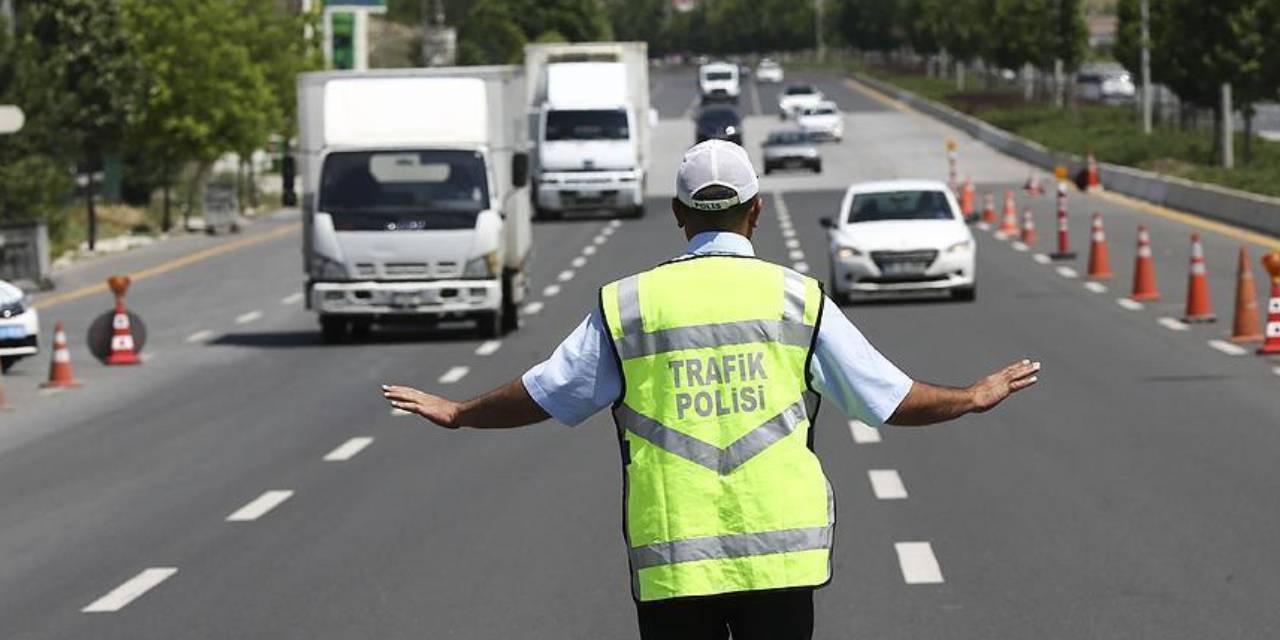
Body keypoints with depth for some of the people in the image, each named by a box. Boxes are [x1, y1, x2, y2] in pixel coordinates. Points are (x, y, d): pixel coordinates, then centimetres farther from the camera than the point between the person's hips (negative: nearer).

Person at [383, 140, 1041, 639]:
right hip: (779, 554, 0)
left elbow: (542, 394, 11)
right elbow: (889, 397, 8)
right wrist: (973, 397, 26)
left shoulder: (628, 303, 3)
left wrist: (457, 413, 29)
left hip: (670, 559, 0)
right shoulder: (797, 298, 3)